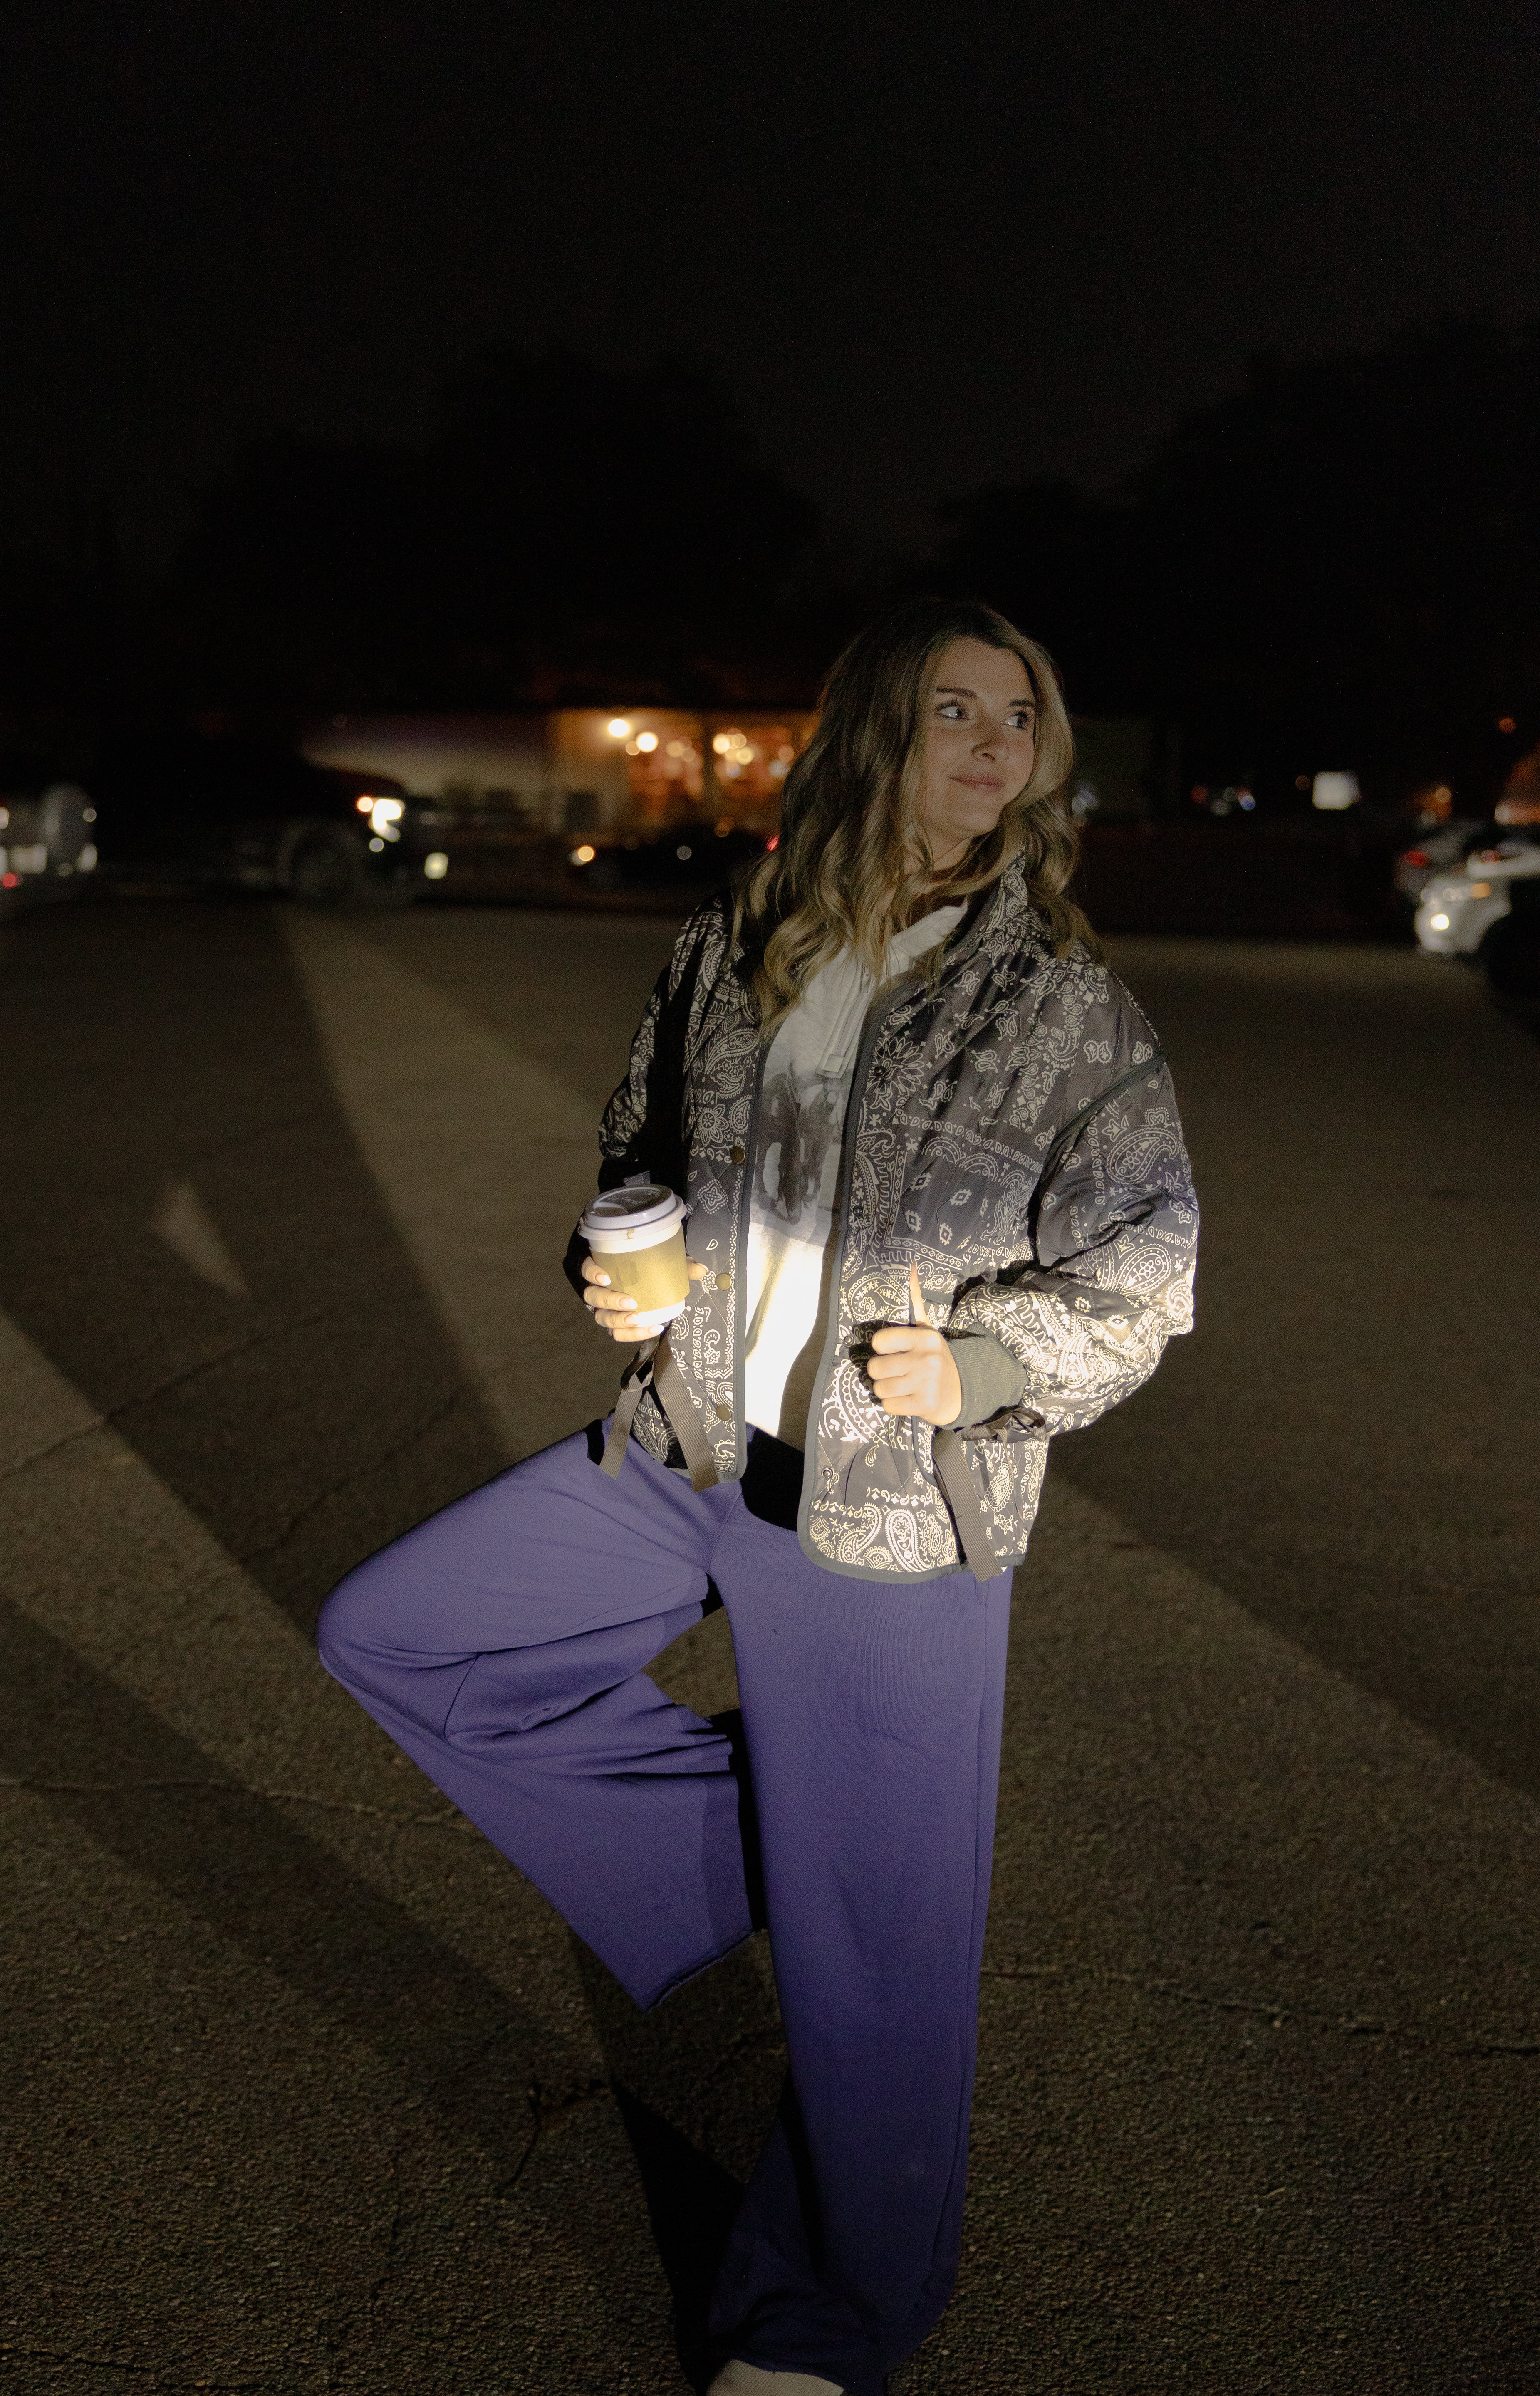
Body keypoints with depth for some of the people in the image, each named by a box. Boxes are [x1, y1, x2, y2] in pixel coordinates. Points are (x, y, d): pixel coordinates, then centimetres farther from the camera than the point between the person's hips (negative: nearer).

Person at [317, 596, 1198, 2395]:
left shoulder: (1069, 1011, -7)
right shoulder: (730, 956, 3)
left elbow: (1137, 1280, -4)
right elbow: (642, 1152, 17)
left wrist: (979, 1364, -21)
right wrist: (618, 1273, -3)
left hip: (897, 1521, -4)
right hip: (681, 1456, 5)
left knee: (869, 1949, 5)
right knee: (389, 1635, 8)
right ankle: (744, 1838, 16)